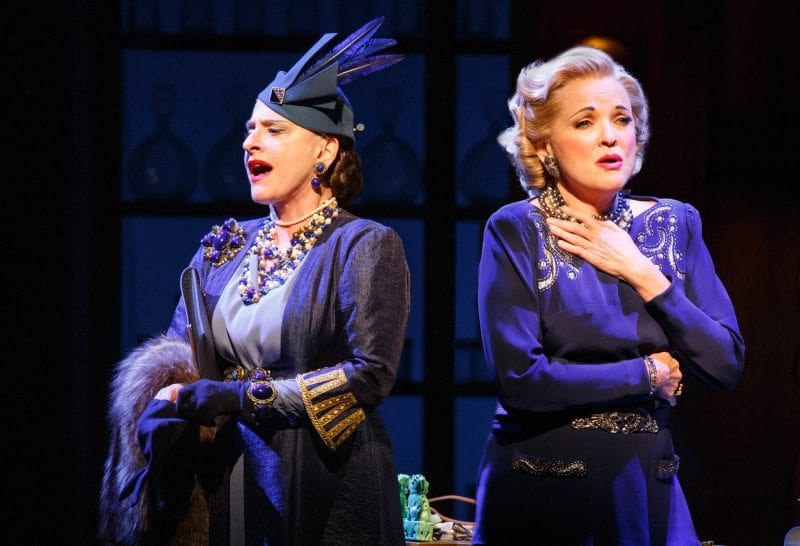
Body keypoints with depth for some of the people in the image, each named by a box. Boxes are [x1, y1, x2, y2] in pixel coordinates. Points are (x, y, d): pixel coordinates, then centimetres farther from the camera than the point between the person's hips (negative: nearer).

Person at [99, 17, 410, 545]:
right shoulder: (224, 249, 12)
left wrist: (235, 398, -20)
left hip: (322, 492, -5)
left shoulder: (364, 246, -5)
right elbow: (174, 355, 11)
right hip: (222, 483, 5)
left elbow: (371, 373, -16)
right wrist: (175, 398, -14)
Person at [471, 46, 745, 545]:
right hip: (543, 493, -4)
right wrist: (651, 372, -8)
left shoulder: (675, 225, 4)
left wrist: (641, 274, -11)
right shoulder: (516, 232, -8)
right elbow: (519, 378, -19)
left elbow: (726, 366, -3)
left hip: (648, 487, 4)